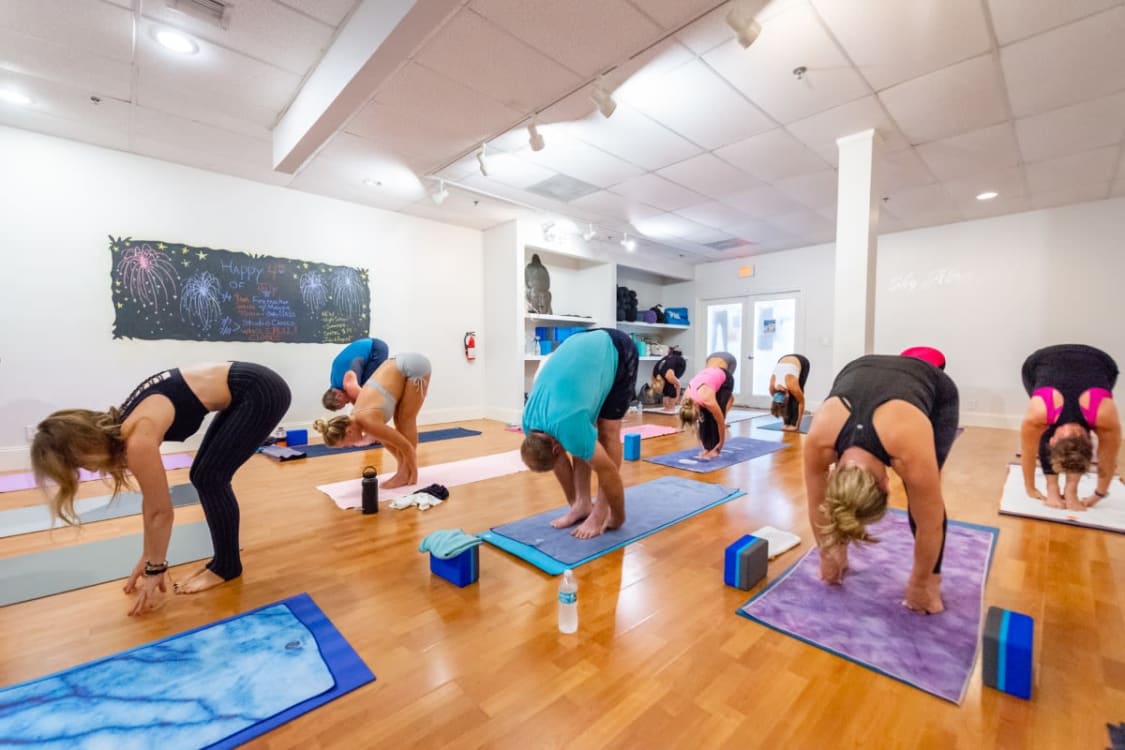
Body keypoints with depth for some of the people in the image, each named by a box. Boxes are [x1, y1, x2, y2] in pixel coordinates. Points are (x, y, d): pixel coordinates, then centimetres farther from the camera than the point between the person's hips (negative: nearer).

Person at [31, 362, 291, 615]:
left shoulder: (137, 441, -17)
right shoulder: (122, 428, 9)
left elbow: (161, 512, -7)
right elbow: (151, 501, 16)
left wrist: (155, 570, 6)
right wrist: (149, 558, 22)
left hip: (262, 393, -9)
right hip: (244, 391, 9)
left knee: (210, 478, -2)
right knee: (204, 476, 13)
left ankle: (226, 566, 15)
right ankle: (223, 560, 25)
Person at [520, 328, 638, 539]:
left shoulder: (568, 428, -32)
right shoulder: (530, 423, -11)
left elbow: (609, 471, -19)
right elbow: (560, 461, 5)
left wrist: (618, 518, -3)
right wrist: (573, 503, 14)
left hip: (618, 351, -6)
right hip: (586, 345, 6)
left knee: (607, 431, -8)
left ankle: (602, 511, 2)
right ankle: (583, 504, 10)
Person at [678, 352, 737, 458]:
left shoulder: (707, 400, -39)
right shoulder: (686, 400, -22)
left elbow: (720, 421, -24)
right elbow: (696, 422, -4)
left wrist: (721, 443, -10)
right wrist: (701, 441, 5)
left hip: (725, 377, -5)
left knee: (714, 416, -12)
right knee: (704, 416, -4)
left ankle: (714, 448, -4)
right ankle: (707, 447, 3)